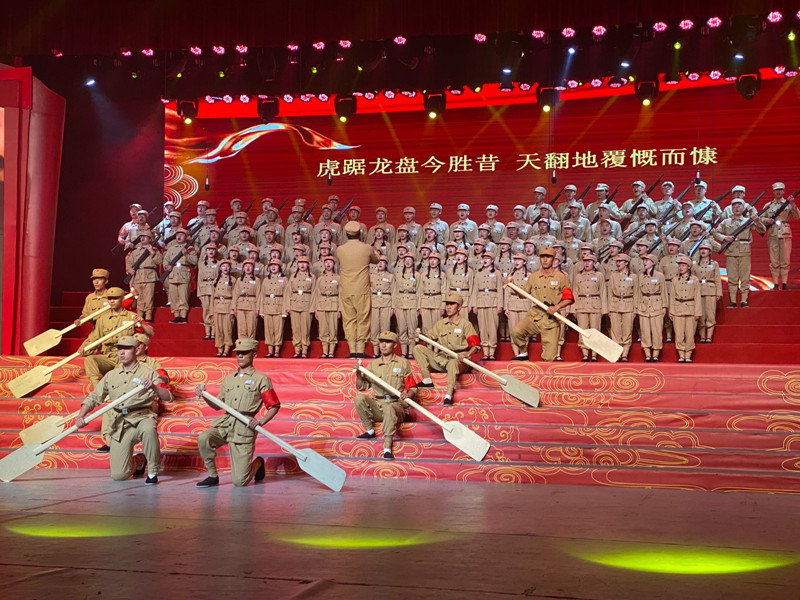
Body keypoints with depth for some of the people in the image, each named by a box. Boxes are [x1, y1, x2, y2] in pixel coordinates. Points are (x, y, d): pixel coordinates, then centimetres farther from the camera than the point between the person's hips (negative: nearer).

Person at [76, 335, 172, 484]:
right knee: (118, 475, -6)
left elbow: (168, 398, -6)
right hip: (119, 425, 3)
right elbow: (93, 397, 14)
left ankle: (152, 471, -19)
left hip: (141, 418, -3)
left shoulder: (147, 373, 3)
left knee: (148, 429, -42)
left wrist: (154, 387, -25)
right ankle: (139, 461, 30)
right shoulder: (111, 375, 14)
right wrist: (80, 416, -2)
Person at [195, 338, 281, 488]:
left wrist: (261, 421, -13)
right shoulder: (229, 379, 20)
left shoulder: (261, 379, 4)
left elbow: (275, 406, 2)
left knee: (240, 481, -6)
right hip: (224, 423, 4)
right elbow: (217, 405, 20)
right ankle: (212, 476, -9)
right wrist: (204, 395, 4)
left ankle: (258, 463, 29)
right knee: (203, 438, -30)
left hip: (244, 429, -4)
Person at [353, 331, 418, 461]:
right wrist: (358, 373, -6)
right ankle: (370, 431, -10)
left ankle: (387, 448, -43)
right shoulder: (373, 364, 16)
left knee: (389, 408, -38)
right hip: (377, 406, 3)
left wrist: (408, 394, -16)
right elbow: (361, 387, 11)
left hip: (396, 405, -3)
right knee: (359, 398, -24)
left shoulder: (403, 363, 10)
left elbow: (413, 388, 6)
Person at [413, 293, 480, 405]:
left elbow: (475, 344, -10)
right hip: (441, 359, 6)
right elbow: (429, 336, 16)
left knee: (453, 363, -42)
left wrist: (467, 354, -29)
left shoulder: (465, 324, 0)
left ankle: (449, 394, -46)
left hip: (458, 361, -6)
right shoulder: (441, 324, 16)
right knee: (418, 348, -8)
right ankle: (427, 380, -11)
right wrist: (421, 335, -7)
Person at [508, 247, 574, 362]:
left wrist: (557, 307, -17)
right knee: (516, 331, -25)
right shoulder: (533, 277, 11)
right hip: (535, 315, 2)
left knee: (550, 356, -6)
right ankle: (524, 353, 0)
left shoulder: (561, 277, 2)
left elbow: (569, 298, -1)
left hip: (551, 319, -2)